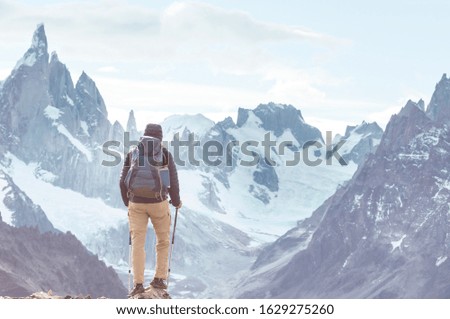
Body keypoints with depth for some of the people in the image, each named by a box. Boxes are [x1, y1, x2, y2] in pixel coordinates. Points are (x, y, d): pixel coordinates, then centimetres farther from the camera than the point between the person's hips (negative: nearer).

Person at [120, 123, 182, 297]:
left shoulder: (133, 153, 6)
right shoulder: (164, 153, 0)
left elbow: (123, 180, 7)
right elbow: (173, 181, -2)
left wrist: (127, 202, 22)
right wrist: (176, 201, 14)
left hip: (136, 203, 1)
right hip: (158, 202, -1)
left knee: (137, 242, 2)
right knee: (163, 241, 16)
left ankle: (138, 283, -4)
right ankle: (159, 278, 15)